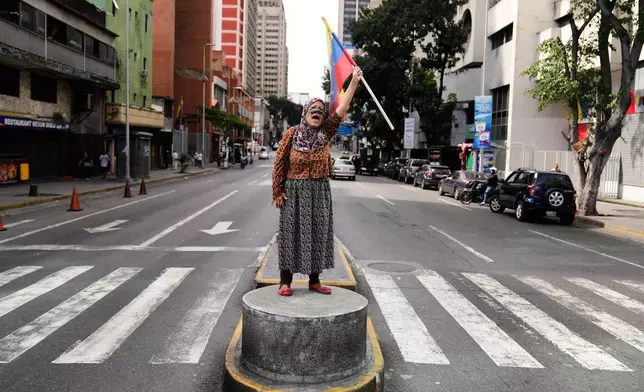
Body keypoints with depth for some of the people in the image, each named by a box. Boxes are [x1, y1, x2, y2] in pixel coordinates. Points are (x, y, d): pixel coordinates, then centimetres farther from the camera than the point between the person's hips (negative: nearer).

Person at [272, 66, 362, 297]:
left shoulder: (325, 134, 2)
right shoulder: (292, 134, -4)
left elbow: (341, 110, -8)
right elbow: (279, 164, -2)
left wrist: (354, 82, -14)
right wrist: (278, 192, -6)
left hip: (319, 192, 3)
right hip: (294, 192, -3)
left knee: (318, 233, 7)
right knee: (291, 233, 1)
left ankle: (314, 280, 18)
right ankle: (285, 281, 8)